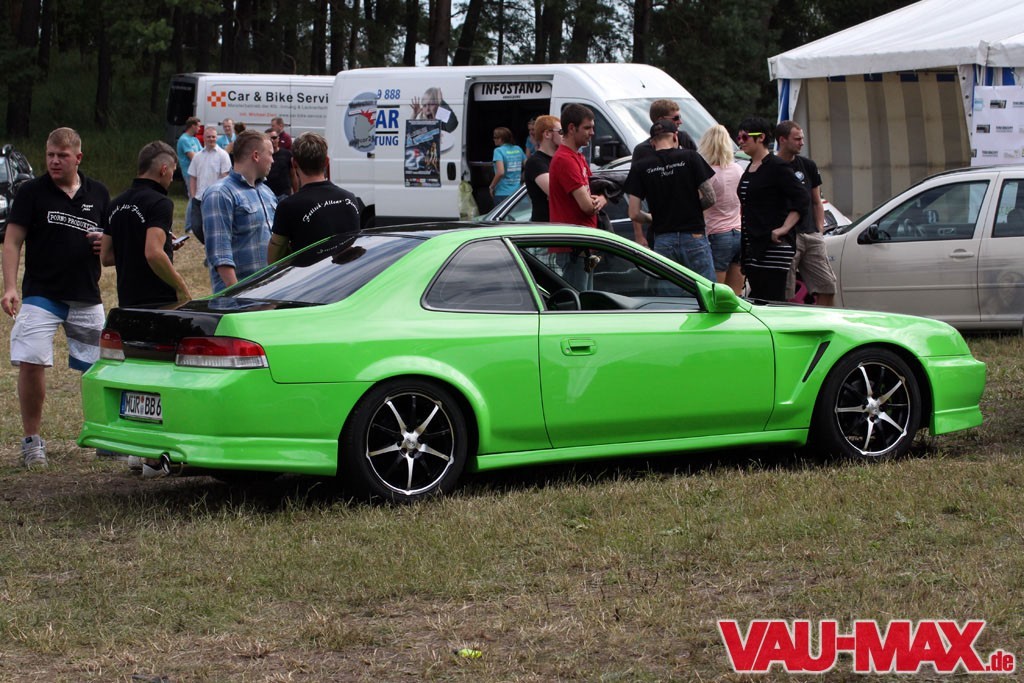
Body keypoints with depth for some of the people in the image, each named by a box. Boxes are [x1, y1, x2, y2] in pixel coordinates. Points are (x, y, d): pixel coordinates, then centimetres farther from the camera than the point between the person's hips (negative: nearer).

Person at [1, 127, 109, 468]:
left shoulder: (98, 193, 10)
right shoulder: (31, 191, 0)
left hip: (87, 297, 3)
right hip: (41, 295, -3)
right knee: (31, 363, -14)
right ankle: (32, 440, 0)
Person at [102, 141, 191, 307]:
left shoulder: (116, 204, 13)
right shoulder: (160, 203, -12)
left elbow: (105, 257, 17)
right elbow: (154, 254, -25)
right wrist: (181, 287, -15)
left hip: (126, 301, 8)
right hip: (158, 301, -8)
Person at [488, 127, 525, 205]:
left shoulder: (499, 151, -11)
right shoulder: (518, 149, 6)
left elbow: (500, 172, -21)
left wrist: (491, 187, -9)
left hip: (502, 193, -6)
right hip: (517, 192, 6)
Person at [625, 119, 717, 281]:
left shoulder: (640, 167, 0)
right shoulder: (690, 157, -4)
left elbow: (634, 214, -2)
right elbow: (709, 198, -4)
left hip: (663, 241, 2)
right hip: (693, 237, -2)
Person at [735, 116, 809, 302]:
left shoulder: (776, 167, -9)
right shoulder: (749, 170, 17)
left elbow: (802, 200, -13)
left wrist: (784, 228, -19)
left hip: (773, 246, -9)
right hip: (752, 248, 9)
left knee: (772, 302, -11)